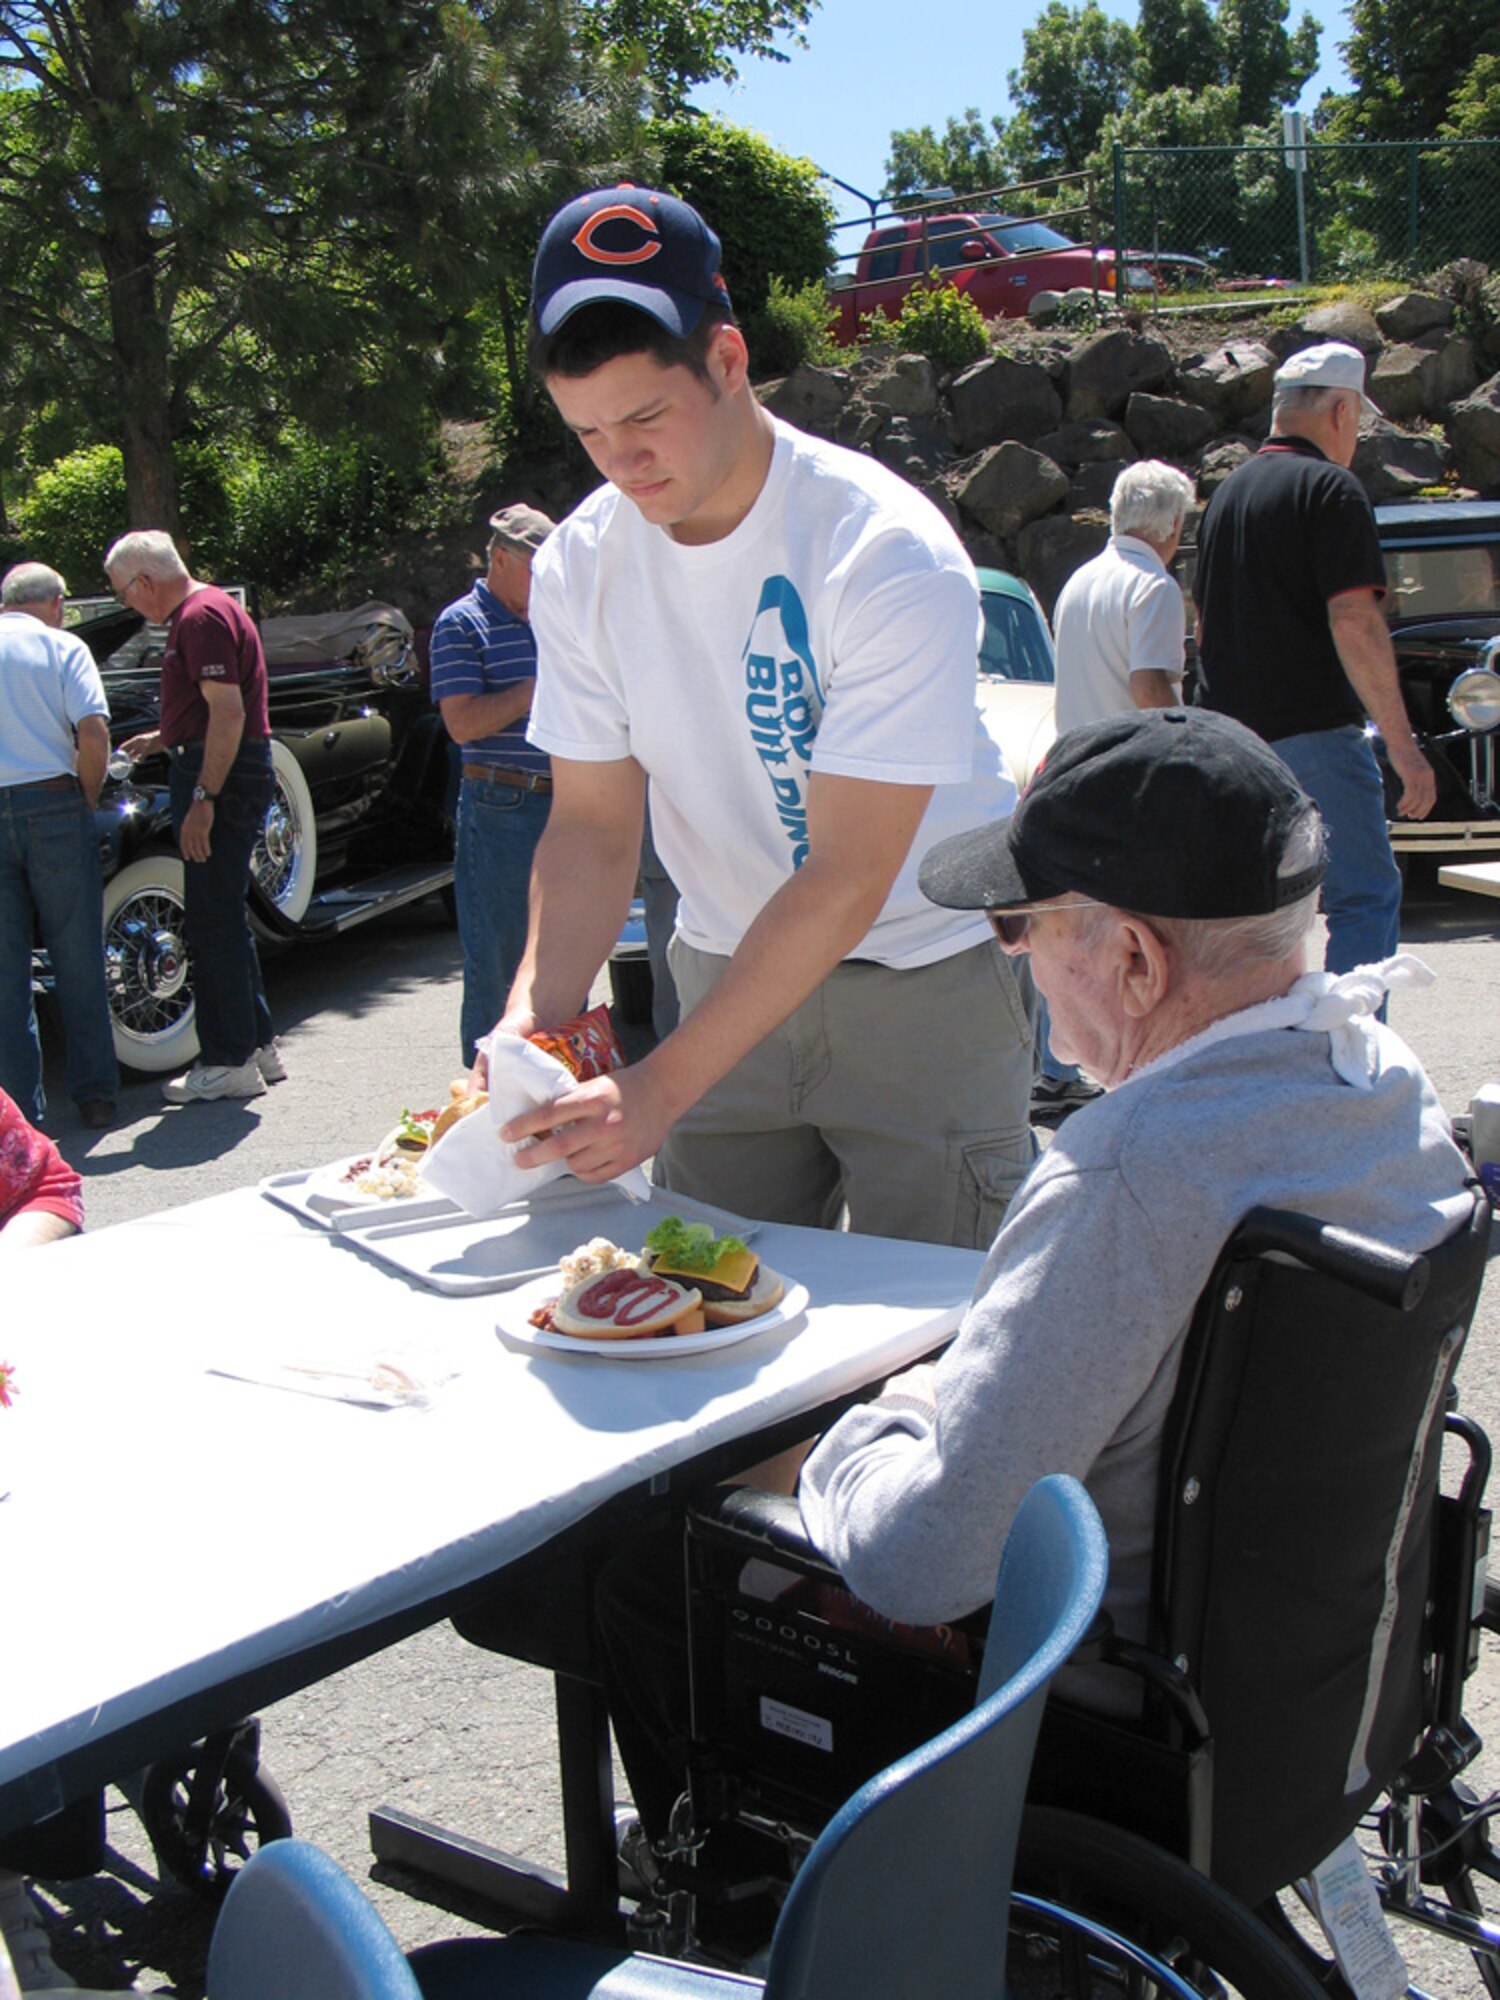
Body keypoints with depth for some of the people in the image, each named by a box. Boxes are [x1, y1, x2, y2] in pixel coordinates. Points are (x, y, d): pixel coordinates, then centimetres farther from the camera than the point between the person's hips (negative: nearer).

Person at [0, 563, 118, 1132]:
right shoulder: (63, 647, 2)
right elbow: (93, 730, -11)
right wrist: (87, 799, 2)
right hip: (52, 804, -2)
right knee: (78, 962, 7)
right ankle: (95, 1095, 13)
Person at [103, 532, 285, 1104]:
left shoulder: (203, 617, -15)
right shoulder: (201, 611, 18)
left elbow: (228, 712, -23)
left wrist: (203, 799, -24)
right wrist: (161, 738, 25)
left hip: (222, 777, -11)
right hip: (223, 772, 11)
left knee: (213, 921, -5)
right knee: (224, 917, 16)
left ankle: (230, 1062, 0)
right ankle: (258, 1045, 23)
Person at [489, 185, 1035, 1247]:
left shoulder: (889, 553, -23)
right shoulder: (582, 564, -5)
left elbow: (848, 878, -25)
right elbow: (593, 823, -3)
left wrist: (660, 1087, -30)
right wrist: (533, 1021, -21)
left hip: (926, 971, -4)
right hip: (733, 968, 4)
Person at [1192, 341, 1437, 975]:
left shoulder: (1228, 491, 16)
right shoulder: (1330, 488, -8)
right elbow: (1353, 621, -17)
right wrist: (1401, 742, -17)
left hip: (1230, 735, 8)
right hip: (1310, 732, -8)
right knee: (1366, 898, -5)